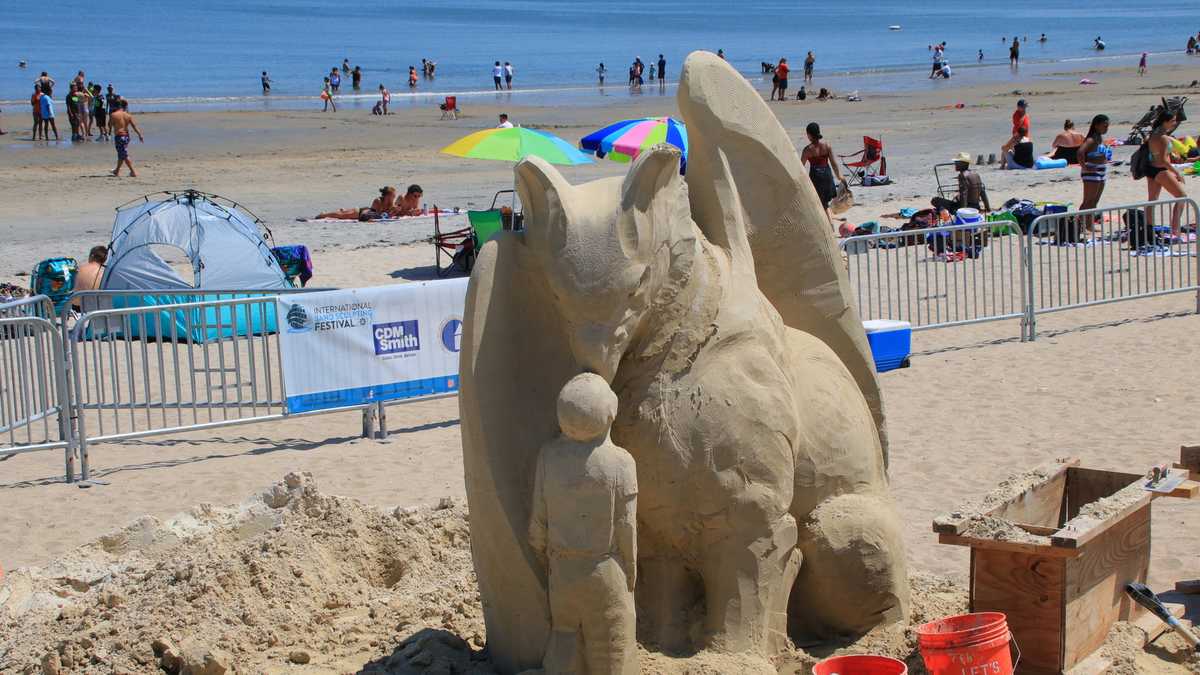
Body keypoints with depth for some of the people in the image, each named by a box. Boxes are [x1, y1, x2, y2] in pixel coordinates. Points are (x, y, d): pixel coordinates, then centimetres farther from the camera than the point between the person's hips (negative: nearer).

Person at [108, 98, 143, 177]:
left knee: (124, 155, -2)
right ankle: (117, 171, 33)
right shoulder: (128, 116, -1)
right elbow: (134, 127, -1)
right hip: (126, 136, 5)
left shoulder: (113, 115, -9)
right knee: (122, 154, 19)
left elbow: (110, 125, 5)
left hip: (118, 136, -5)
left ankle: (133, 172, -7)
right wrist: (140, 136, 5)